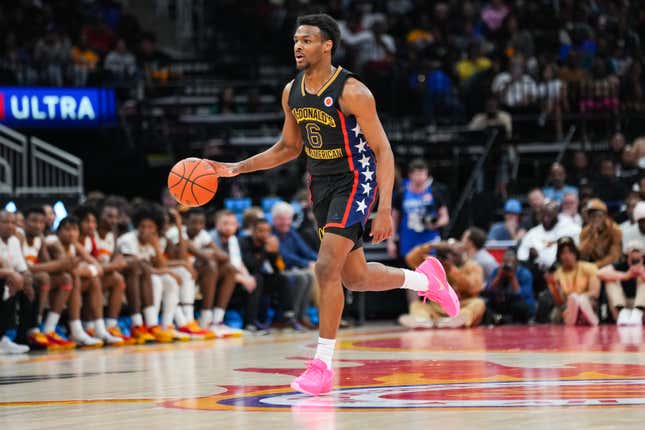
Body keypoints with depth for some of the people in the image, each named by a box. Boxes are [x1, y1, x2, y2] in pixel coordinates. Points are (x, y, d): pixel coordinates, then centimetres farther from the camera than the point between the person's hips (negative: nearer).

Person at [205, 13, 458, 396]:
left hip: (355, 181, -8)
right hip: (322, 184, 8)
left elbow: (383, 151, -17)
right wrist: (237, 168, 6)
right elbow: (289, 147, 16)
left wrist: (385, 209, -24)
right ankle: (425, 279, 40)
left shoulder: (351, 92, -19)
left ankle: (323, 365, -11)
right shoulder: (291, 92, 2)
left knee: (327, 267, -19)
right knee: (355, 278, 14)